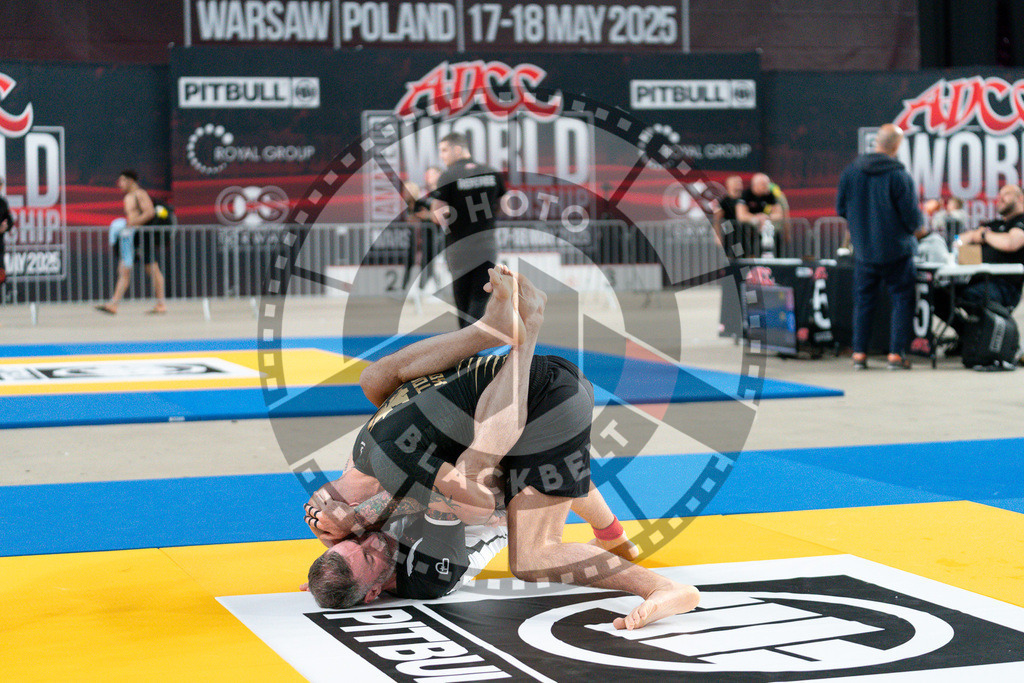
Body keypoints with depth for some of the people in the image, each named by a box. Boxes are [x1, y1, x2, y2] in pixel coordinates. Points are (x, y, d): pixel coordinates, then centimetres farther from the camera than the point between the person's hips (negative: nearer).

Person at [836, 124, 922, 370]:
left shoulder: (851, 171, -3)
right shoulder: (899, 176, -15)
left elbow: (840, 208, 6)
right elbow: (913, 218, -12)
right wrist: (910, 229, 11)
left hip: (863, 249, 4)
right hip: (896, 250, -4)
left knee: (863, 299, 13)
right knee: (902, 299, 7)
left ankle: (859, 353, 12)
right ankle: (896, 353, 4)